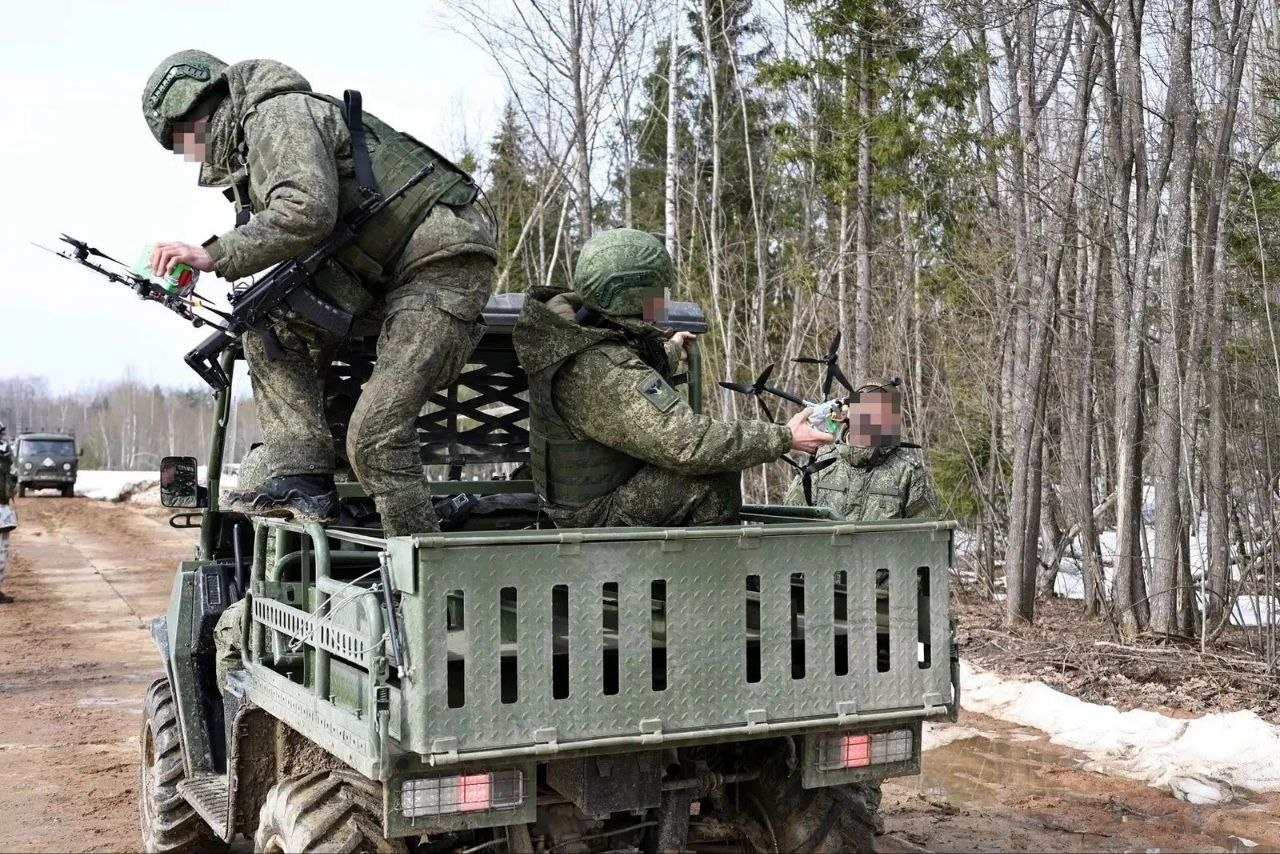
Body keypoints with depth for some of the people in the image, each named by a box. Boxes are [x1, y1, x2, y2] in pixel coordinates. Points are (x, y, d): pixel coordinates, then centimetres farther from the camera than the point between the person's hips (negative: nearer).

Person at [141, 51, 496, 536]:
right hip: (386, 275, 10)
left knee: (376, 432, -18)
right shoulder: (248, 152, 21)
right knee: (270, 327, 3)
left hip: (444, 261, -10)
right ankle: (303, 479, -1)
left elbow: (307, 213, -28)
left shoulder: (278, 114, -9)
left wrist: (214, 255, -21)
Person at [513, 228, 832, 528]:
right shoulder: (603, 370, -31)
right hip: (601, 516, -10)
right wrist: (785, 438, -27)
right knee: (714, 477, -22)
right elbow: (687, 445, -35)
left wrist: (670, 351, 40)